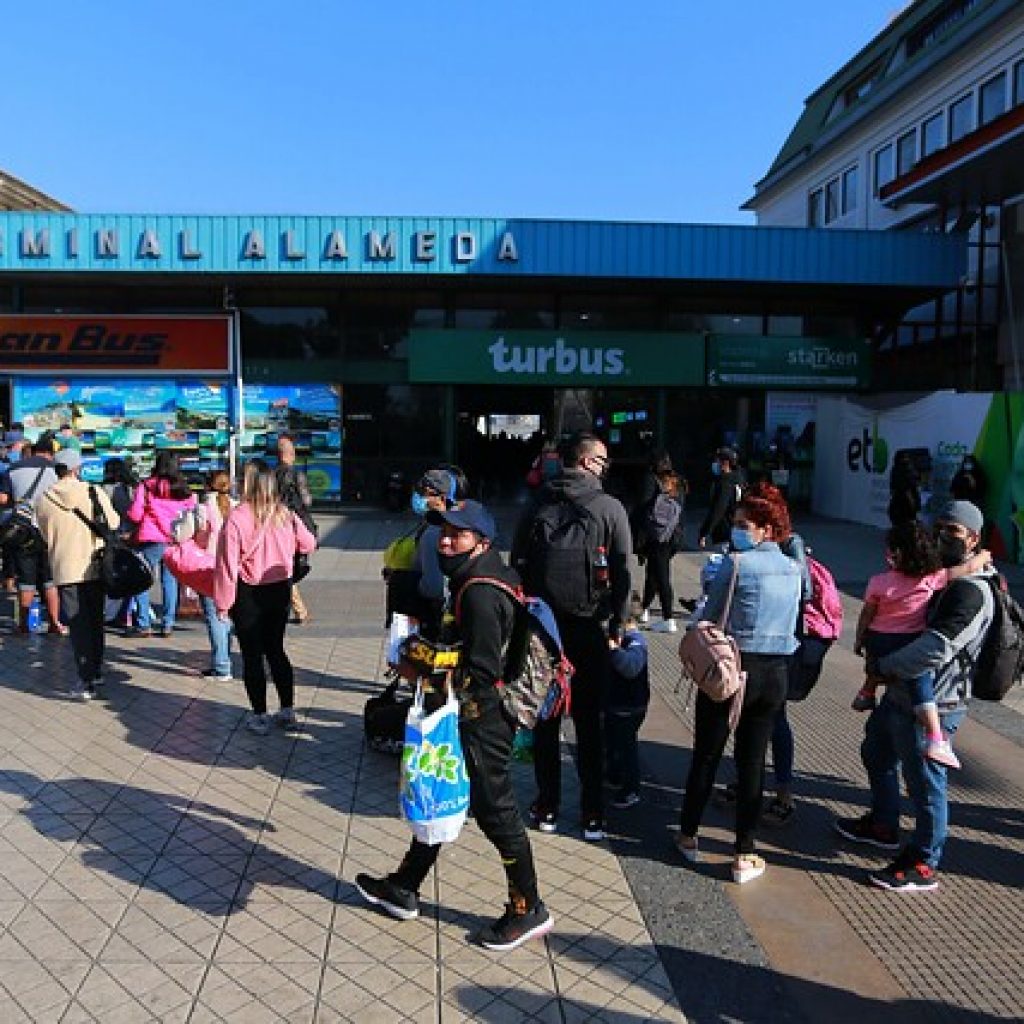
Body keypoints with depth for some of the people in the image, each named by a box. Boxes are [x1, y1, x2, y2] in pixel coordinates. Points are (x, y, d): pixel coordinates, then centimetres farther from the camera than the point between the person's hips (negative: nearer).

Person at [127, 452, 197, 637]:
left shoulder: (146, 487, -5)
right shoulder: (184, 490, 3)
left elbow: (135, 515, -5)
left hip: (150, 540, -3)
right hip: (175, 541, 3)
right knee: (170, 580, 9)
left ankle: (143, 624, 6)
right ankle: (168, 624, 10)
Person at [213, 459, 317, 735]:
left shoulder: (237, 518, -19)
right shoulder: (285, 514, -6)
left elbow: (227, 564, -17)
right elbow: (308, 544, 8)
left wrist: (223, 603, -9)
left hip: (248, 596, -4)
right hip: (281, 590, 5)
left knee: (252, 655, 8)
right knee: (276, 649, 18)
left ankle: (259, 717, 17)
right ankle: (288, 711, 25)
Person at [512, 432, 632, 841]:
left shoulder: (537, 507, 3)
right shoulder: (609, 507, -6)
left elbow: (518, 566, 3)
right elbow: (622, 572, -7)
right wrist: (617, 624, 0)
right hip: (588, 628, -2)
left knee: (545, 720, 13)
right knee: (589, 724, 8)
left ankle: (547, 807, 20)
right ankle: (592, 815, 13)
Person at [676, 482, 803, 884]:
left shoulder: (736, 562, -13)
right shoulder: (793, 569, 4)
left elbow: (709, 617, -6)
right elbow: (791, 623, 14)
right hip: (776, 673, 4)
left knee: (706, 755, 11)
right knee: (752, 761, 11)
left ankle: (688, 836, 26)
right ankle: (745, 855, 17)